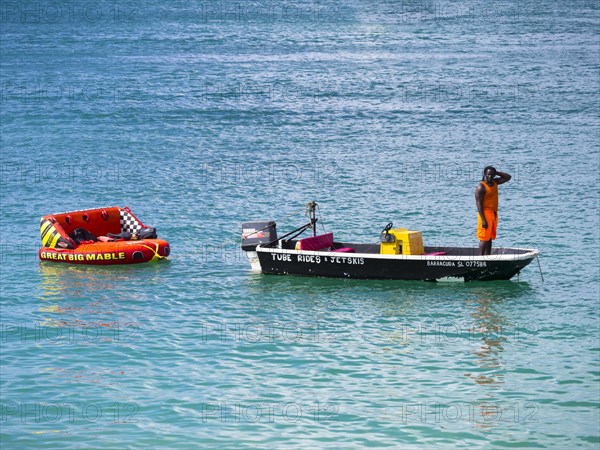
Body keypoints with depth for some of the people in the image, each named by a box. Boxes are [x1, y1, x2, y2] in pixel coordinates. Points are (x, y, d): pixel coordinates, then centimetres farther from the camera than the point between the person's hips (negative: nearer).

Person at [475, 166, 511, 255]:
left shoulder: (494, 182, 12)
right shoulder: (481, 187, -12)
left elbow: (508, 177, 21)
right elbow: (479, 204, -17)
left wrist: (496, 173, 6)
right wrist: (483, 220, -22)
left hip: (494, 214, 8)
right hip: (486, 214, -8)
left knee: (490, 238, 9)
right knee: (484, 239, -11)